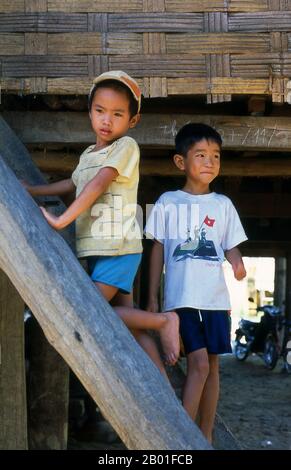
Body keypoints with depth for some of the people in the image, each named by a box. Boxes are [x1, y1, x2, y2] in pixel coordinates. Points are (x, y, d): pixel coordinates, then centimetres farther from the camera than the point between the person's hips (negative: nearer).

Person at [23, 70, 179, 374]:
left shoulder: (126, 146, -7)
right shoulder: (88, 154, 17)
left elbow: (98, 184, -18)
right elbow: (72, 184, 35)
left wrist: (61, 220, -21)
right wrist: (29, 190, 36)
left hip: (118, 247, -8)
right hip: (98, 249, 8)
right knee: (131, 324, 4)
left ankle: (163, 321, -4)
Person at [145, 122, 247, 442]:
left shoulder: (222, 205, 9)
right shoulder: (167, 202, 4)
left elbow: (230, 246, 10)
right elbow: (157, 250, 6)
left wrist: (237, 262, -15)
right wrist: (152, 297, 4)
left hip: (215, 298, 3)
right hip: (180, 297, -3)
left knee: (211, 365, 8)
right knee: (199, 363, -13)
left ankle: (205, 436, 20)